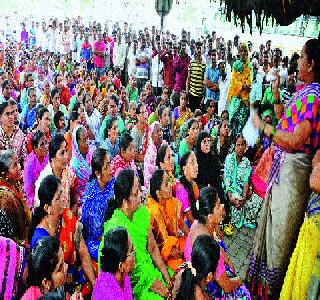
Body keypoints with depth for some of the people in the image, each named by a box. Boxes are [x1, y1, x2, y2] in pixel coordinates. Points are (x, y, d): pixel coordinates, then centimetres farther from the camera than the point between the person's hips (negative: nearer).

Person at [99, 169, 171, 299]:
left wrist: (167, 277, 0)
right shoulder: (115, 227, -23)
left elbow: (152, 248, 6)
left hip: (147, 269, 6)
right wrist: (150, 283, -15)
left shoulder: (142, 212, -1)